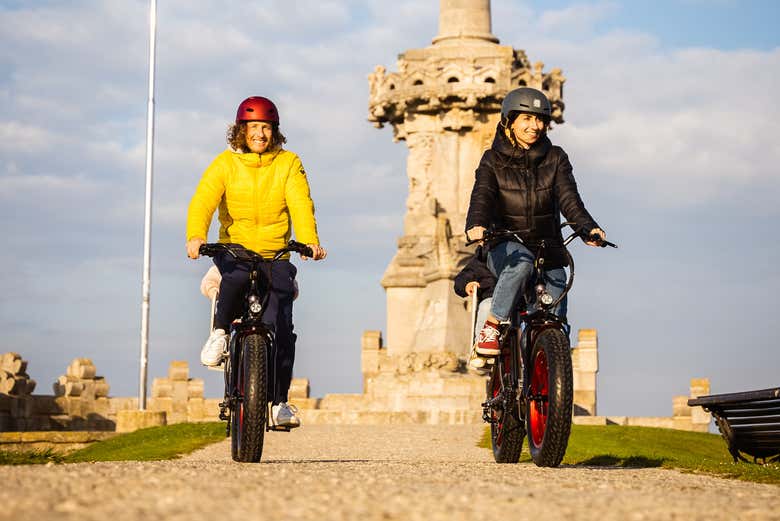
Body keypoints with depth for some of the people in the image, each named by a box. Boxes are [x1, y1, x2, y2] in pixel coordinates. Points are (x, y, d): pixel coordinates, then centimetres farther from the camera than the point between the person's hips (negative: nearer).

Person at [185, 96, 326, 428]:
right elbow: (203, 201, -13)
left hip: (276, 254, 1)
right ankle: (221, 331, -11)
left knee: (281, 327, -12)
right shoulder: (225, 164, 0)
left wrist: (310, 241, -29)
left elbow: (301, 205, -10)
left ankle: (280, 401, 0)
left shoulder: (289, 164, 3)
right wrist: (196, 236, -34)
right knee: (236, 276, -38)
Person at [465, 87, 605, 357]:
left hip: (547, 247, 3)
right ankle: (491, 327, -26)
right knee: (521, 262, -38)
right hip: (505, 246, -3)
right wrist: (476, 226, -37)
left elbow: (569, 199, -6)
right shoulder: (493, 160, 3)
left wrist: (587, 228, -26)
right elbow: (482, 195, -14)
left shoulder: (555, 158, 8)